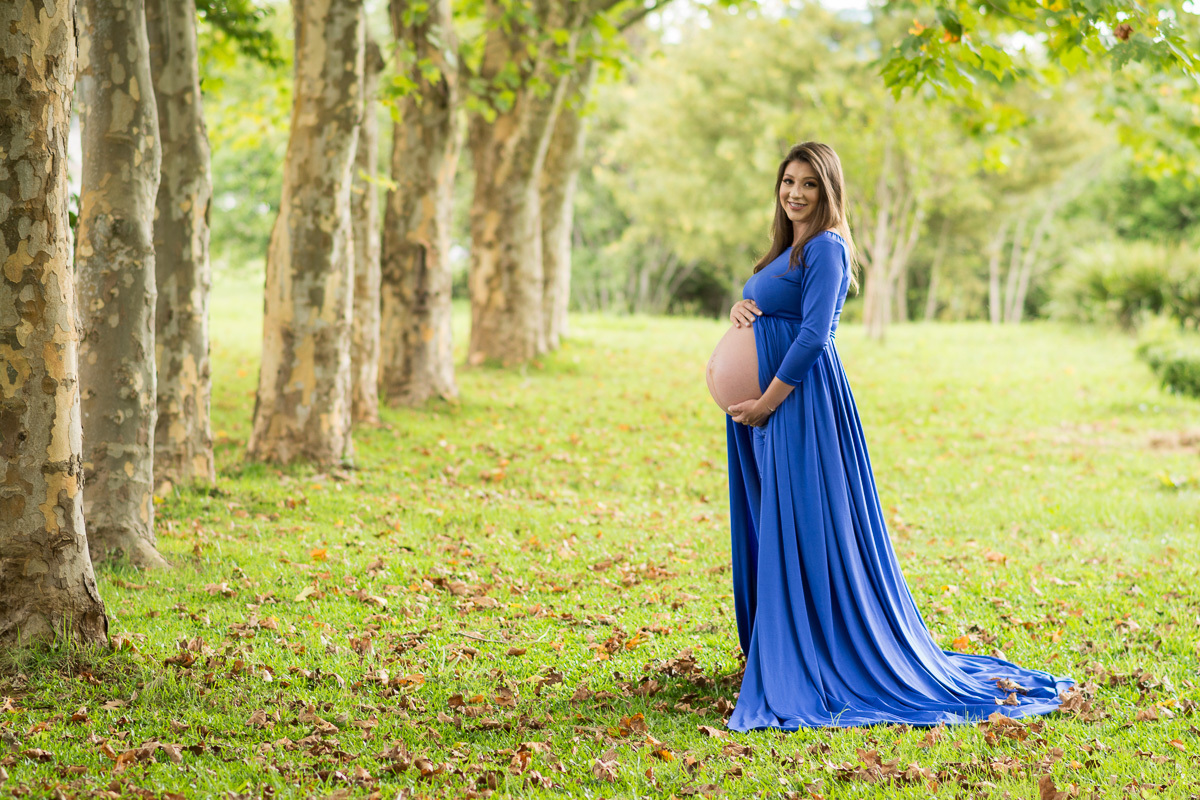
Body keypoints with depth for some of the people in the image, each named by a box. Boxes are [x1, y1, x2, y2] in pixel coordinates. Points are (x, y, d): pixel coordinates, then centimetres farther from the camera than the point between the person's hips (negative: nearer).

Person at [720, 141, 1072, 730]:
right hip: (768, 407, 10)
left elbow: (812, 336, -18)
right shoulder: (787, 248, 16)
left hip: (803, 404, -10)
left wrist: (766, 403, -17)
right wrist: (742, 309, -1)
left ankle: (816, 657, -1)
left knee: (808, 532, -6)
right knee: (772, 527, 13)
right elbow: (764, 309, 23)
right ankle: (778, 649, 22)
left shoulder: (826, 248, -11)